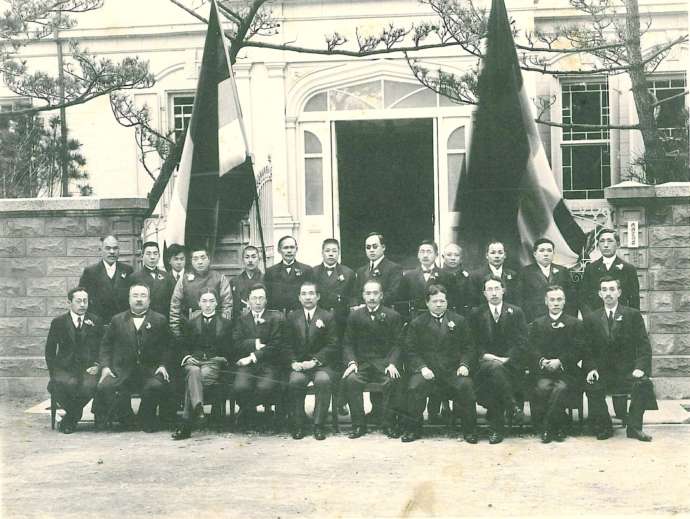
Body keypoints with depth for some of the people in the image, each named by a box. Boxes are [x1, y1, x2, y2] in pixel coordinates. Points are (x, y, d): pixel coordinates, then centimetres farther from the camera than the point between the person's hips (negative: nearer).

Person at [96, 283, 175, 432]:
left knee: (156, 386, -34)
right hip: (122, 370, 2)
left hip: (150, 370, -1)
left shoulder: (160, 320, 13)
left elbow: (168, 347, 10)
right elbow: (106, 345, 15)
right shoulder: (118, 320, 18)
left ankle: (147, 422, -7)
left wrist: (163, 365, -6)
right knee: (104, 387, -27)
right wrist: (105, 366, -1)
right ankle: (126, 419, -2)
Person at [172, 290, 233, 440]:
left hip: (215, 361, -2)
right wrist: (187, 357, -3)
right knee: (193, 372, -37)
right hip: (193, 360, 2)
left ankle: (186, 424, -46)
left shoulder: (226, 323, 19)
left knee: (202, 375, -36)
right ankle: (197, 407, -61)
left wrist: (221, 359, -5)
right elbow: (184, 346, 18)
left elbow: (229, 350, 14)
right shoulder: (191, 323, 24)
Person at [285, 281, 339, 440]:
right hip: (299, 364, 2)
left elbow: (332, 345, 0)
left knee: (323, 380, -33)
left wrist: (315, 361, -13)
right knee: (294, 381, -30)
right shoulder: (292, 317, 14)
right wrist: (293, 362, -8)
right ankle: (298, 424, -16)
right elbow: (288, 345, 10)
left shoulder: (328, 317, 7)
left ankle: (319, 424, -22)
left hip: (322, 363, -1)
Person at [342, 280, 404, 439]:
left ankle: (389, 424, -17)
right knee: (350, 379, -28)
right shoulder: (355, 316, 11)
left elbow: (397, 344, 1)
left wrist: (392, 363, -16)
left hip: (385, 361, -1)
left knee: (393, 380, -32)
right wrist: (351, 362, -10)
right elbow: (348, 343, 8)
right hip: (362, 362, 2)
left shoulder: (393, 316, 6)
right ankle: (359, 425, -18)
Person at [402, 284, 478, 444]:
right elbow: (411, 351, 5)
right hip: (427, 369, 0)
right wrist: (422, 368, -11)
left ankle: (469, 430, -12)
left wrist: (464, 365, -6)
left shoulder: (459, 321, 14)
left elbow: (468, 347, 12)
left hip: (453, 370, 0)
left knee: (465, 386, -28)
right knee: (415, 387, -29)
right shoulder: (417, 323, 11)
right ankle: (414, 428, -10)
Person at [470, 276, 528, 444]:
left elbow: (522, 343, 2)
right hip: (487, 361, 1)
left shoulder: (516, 312, 11)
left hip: (511, 363, -1)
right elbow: (475, 345, 7)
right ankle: (511, 405, -24)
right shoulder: (476, 314, 13)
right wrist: (486, 356, -12)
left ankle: (496, 428, -18)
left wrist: (506, 359, -12)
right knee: (494, 367, -36)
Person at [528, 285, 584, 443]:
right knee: (542, 387, -31)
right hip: (543, 371, 1)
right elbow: (532, 349, 5)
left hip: (567, 371, -1)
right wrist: (542, 361, -16)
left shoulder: (575, 323, 13)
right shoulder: (537, 324, 18)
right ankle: (558, 428, -20)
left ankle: (547, 427, -21)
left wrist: (560, 362, -14)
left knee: (560, 388, -33)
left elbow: (578, 350, 1)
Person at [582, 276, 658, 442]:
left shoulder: (633, 315, 7)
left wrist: (640, 367, -15)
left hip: (627, 370, 0)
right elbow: (587, 348, 6)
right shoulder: (591, 318, 11)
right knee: (592, 387, -29)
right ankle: (603, 427, -10)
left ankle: (634, 427, -14)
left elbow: (644, 345, 1)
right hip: (602, 371, 1)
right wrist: (591, 369, -12)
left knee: (644, 383, -29)